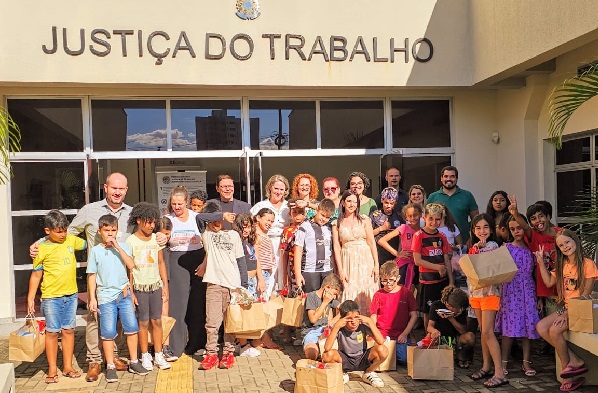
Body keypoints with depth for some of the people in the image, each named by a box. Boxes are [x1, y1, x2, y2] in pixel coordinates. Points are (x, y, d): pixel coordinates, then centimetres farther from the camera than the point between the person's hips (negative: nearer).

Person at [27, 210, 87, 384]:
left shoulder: (71, 240, 3)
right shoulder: (42, 249, -8)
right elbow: (36, 275, -4)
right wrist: (30, 298, -5)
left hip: (71, 295, 4)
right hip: (51, 296, -4)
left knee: (69, 330, 10)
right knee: (52, 332, 4)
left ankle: (67, 367, 20)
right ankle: (52, 370, 15)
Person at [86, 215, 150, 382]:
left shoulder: (123, 246, 5)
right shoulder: (95, 250, 2)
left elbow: (131, 265, -10)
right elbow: (92, 275, 3)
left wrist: (117, 247, -14)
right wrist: (92, 298, -1)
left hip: (124, 294, 2)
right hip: (106, 296, -1)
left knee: (132, 327, 2)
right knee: (108, 332, 1)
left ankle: (134, 362, 16)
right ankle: (110, 367, 13)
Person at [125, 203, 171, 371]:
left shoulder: (156, 238, 6)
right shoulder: (131, 241, -7)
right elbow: (128, 268, -6)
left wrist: (165, 286, 9)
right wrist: (130, 292, -8)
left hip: (156, 286, 3)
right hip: (140, 287, -3)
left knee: (157, 321, 5)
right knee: (143, 322, 3)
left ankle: (158, 355, 14)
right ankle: (145, 356, 16)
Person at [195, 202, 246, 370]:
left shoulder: (233, 234, 7)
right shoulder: (206, 233, 6)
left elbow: (241, 260, 8)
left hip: (233, 283, 0)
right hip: (214, 283, 0)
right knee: (212, 322, 1)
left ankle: (228, 353, 17)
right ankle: (211, 354, 11)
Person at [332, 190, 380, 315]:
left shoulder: (364, 220, 5)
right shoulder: (337, 224, 6)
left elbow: (372, 243, 2)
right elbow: (336, 247, 2)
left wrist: (376, 265, -4)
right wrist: (340, 270, -5)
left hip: (365, 261, 0)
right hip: (347, 262, 0)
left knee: (367, 294, 0)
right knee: (350, 295, 0)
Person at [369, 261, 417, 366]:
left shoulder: (406, 293, 3)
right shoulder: (378, 294, 6)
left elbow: (414, 316, 2)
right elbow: (373, 317, 8)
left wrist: (405, 334, -7)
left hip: (401, 336, 0)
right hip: (382, 336, 1)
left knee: (404, 359, -20)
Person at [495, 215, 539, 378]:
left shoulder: (531, 248, 6)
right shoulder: (506, 248, 1)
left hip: (528, 290, 2)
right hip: (510, 289, -2)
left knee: (528, 325, 4)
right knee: (509, 326, -3)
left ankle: (526, 361, 15)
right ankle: (504, 362, 5)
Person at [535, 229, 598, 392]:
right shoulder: (563, 265, 14)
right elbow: (549, 282, 10)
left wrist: (568, 314, -18)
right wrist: (541, 262, 6)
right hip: (565, 308, 7)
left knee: (554, 330, -27)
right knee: (541, 327, -14)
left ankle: (567, 366, -4)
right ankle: (575, 361, -10)